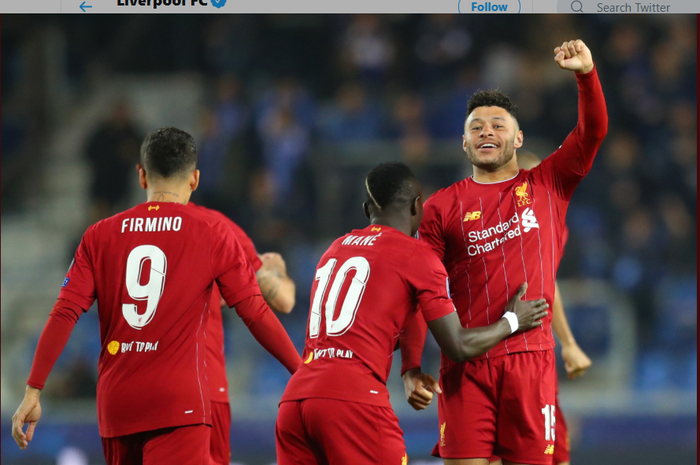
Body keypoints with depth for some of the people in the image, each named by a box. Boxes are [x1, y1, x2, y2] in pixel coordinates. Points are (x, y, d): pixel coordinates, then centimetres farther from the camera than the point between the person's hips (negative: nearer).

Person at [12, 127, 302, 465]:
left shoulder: (100, 235, 9)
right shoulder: (212, 235, 2)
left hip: (115, 404, 4)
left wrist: (33, 391, 4)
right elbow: (256, 314, 1)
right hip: (179, 400, -4)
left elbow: (64, 315, 3)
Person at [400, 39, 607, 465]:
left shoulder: (548, 185, 11)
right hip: (466, 364, 0)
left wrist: (586, 74, -18)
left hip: (531, 357, 0)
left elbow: (593, 131, -1)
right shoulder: (442, 207, 9)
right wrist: (411, 367, -4)